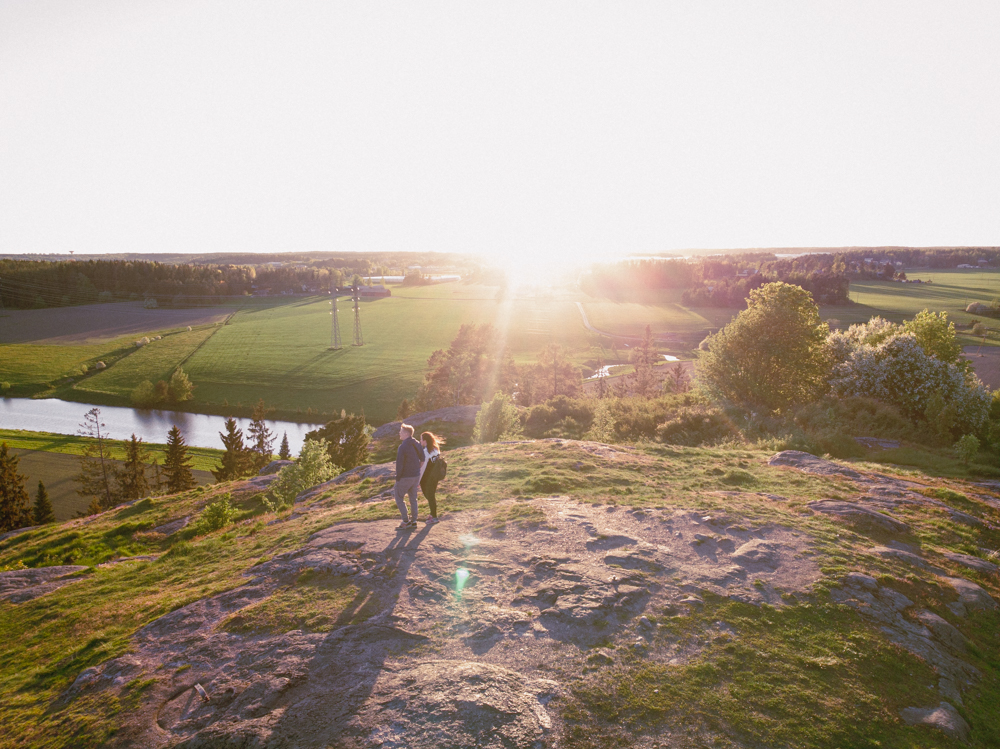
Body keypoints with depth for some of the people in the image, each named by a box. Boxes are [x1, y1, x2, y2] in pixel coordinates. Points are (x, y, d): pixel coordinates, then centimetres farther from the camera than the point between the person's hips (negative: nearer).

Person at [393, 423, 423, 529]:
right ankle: (413, 521, 20)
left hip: (405, 477, -7)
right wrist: (418, 479, 17)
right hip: (416, 476, 7)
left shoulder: (402, 447, -19)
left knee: (399, 497, 7)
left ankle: (406, 521, 5)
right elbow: (422, 460, 11)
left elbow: (399, 465, -19)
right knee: (413, 498, 15)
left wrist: (397, 479, -10)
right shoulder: (417, 445, 5)